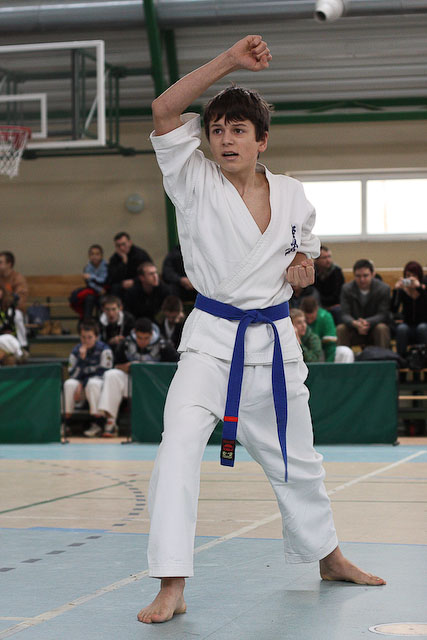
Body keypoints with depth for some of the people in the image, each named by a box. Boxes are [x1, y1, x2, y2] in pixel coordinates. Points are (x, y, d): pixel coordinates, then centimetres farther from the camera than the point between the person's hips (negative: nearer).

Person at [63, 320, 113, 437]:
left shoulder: (104, 349, -8)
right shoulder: (76, 351, 2)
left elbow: (103, 373, -13)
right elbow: (72, 374, -5)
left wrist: (83, 384, -18)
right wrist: (81, 358, -20)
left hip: (100, 386, -3)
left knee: (93, 383, -36)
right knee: (69, 384, -27)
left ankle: (97, 424, -34)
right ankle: (65, 422, -25)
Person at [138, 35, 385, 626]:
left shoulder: (292, 195, 2)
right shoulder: (195, 184, -8)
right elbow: (165, 112, -22)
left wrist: (302, 263, -2)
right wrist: (230, 61, -26)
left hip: (274, 343, 3)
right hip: (211, 339, -3)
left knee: (296, 460, 18)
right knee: (180, 444, -23)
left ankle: (330, 559, 41)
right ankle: (171, 587, -21)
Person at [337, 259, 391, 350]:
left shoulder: (384, 289, -9)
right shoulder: (346, 289, -4)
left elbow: (383, 315, -16)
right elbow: (345, 314, -12)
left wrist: (367, 322, -37)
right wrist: (355, 323, -37)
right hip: (354, 330, 1)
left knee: (382, 328, -33)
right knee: (340, 329, -26)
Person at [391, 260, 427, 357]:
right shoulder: (402, 291, -3)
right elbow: (393, 310, -17)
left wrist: (419, 288, -36)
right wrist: (395, 290, -29)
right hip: (408, 326, 1)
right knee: (401, 328, -32)